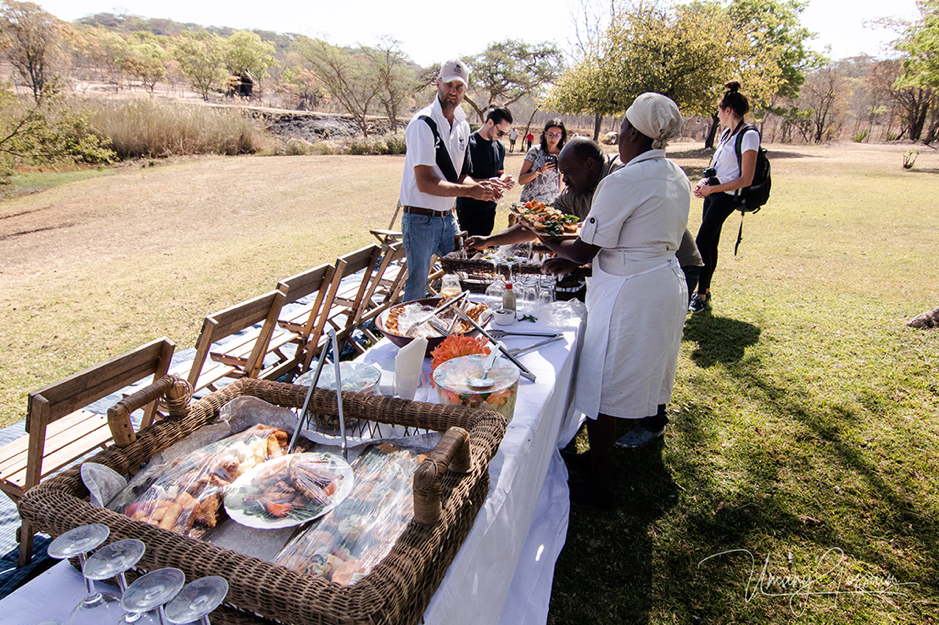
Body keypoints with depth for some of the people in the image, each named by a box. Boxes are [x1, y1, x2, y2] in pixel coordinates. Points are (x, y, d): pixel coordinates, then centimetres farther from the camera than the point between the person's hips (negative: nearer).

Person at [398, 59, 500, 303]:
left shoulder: (462, 125, 10)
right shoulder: (423, 123, -15)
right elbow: (425, 182, -21)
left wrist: (478, 186, -8)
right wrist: (468, 190, -23)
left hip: (447, 217, 8)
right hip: (420, 219, -7)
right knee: (417, 287, -2)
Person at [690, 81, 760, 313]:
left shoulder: (748, 136, -13)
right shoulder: (727, 134, 13)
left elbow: (746, 179, -17)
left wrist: (712, 189, -18)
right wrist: (704, 182, 2)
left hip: (726, 196, -8)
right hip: (712, 192, 8)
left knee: (702, 243, -13)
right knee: (710, 243, 11)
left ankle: (702, 296, -6)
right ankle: (706, 290, 21)